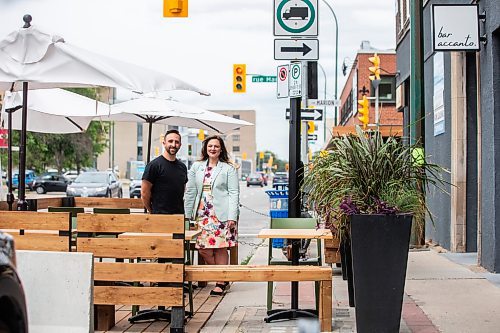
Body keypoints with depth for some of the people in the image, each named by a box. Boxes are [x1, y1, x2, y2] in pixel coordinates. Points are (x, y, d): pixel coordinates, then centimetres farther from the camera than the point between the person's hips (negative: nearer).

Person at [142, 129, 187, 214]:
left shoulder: (182, 167, 14)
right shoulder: (154, 165, -6)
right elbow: (144, 192, -6)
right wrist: (152, 211, 1)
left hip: (179, 215, 6)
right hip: (160, 215, -6)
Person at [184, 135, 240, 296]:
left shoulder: (228, 168, 4)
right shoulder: (196, 167, 12)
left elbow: (234, 193, -1)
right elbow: (190, 192, 13)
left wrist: (232, 216, -10)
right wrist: (187, 215, 8)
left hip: (221, 214, -3)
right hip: (202, 213, 4)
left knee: (220, 248, -2)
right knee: (203, 248, -1)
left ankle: (221, 282, 10)